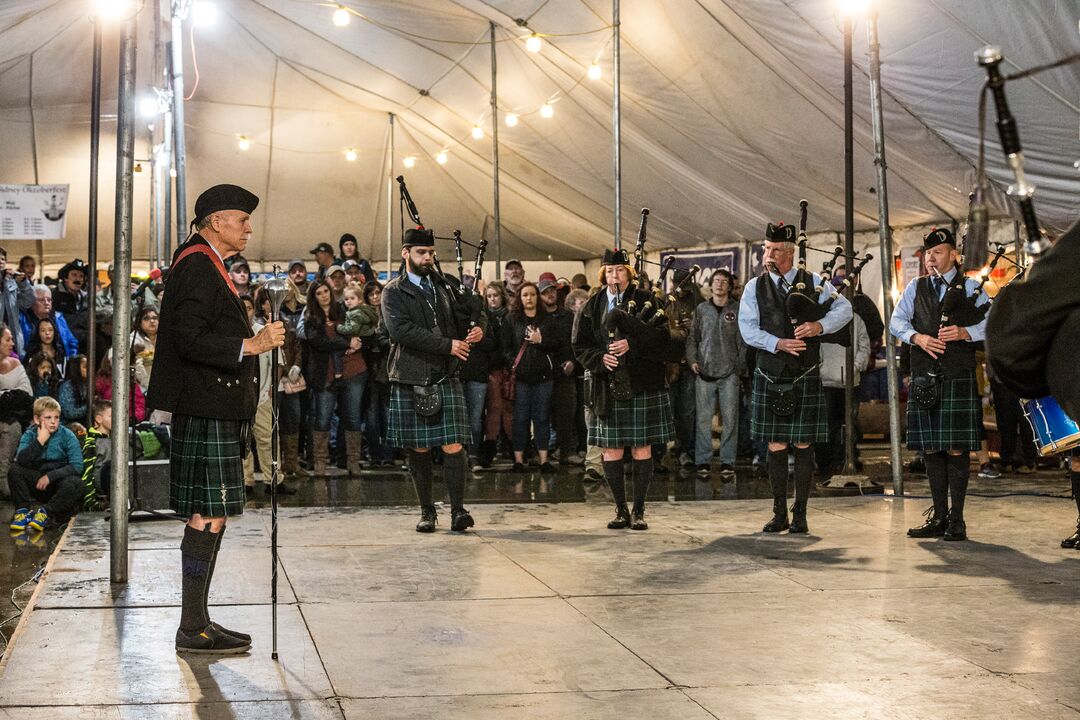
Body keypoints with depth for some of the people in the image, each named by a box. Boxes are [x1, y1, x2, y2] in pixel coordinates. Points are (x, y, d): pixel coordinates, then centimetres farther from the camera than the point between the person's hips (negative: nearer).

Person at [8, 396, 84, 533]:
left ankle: (45, 512, -27)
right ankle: (22, 510, -21)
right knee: (14, 471, -20)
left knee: (74, 484, -35)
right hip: (38, 483, 2)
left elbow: (77, 466, -15)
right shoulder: (29, 435, -1)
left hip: (61, 478, -2)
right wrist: (40, 440, -23)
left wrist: (50, 476, -21)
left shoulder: (67, 436, -7)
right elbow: (21, 460, -18)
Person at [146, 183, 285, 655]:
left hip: (213, 410, 11)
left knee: (209, 516, 12)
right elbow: (188, 338, -22)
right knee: (209, 516, -8)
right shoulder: (198, 266, -13)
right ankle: (193, 629, -3)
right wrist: (251, 345, -23)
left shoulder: (207, 266, 20)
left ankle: (198, 621, 18)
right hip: (206, 410, -11)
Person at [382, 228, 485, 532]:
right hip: (410, 382, -2)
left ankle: (458, 510, -3)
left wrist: (478, 327, -9)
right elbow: (401, 330, -15)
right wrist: (447, 345, -18)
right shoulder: (393, 292, 1)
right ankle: (427, 511, 17)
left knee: (453, 446, -7)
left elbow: (478, 311, 17)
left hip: (446, 379, 2)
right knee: (419, 450, 6)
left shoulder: (446, 285, 13)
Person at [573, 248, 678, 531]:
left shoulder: (646, 301, 3)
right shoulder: (592, 306, 10)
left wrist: (632, 343, -20)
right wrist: (600, 358, -11)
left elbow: (662, 337, -7)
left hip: (643, 386, -2)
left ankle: (638, 510, 10)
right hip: (608, 388, 2)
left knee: (642, 449, 1)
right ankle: (621, 510, 15)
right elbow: (580, 346, 7)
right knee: (611, 451, 3)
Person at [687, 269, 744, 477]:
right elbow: (692, 337, 12)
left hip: (729, 373, -1)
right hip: (704, 372, 1)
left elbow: (743, 341, 4)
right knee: (703, 418, -1)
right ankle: (702, 461, 6)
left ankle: (727, 461, 7)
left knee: (730, 418, -1)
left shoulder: (738, 309, 5)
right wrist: (692, 360, 0)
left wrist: (739, 366, -2)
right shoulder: (701, 309, 10)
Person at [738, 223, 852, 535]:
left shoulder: (814, 282, 5)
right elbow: (747, 328, -2)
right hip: (770, 377, 1)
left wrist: (820, 325, -20)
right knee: (776, 446, 3)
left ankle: (800, 515, 9)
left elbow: (844, 308, -1)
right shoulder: (754, 287, 6)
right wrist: (778, 343, -17)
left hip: (806, 378, -1)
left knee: (803, 445, 1)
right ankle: (779, 514, 12)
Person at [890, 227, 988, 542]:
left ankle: (956, 519, 3)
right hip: (924, 378, 3)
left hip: (959, 377, -3)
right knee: (931, 448, 6)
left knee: (957, 448, -3)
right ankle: (939, 515, 15)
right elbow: (897, 321, 7)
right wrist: (917, 337, -11)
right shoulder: (915, 287, 15)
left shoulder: (970, 286, 6)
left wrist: (964, 333, -16)